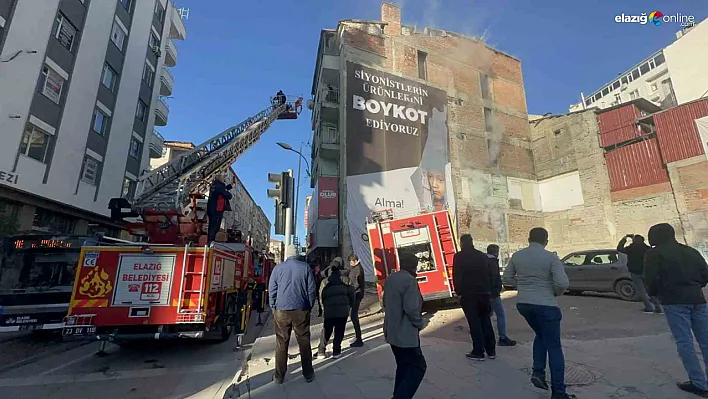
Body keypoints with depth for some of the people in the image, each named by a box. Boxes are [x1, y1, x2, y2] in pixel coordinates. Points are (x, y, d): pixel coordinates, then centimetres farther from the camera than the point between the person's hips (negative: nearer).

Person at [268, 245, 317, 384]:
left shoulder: (278, 268, 0)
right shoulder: (305, 267, -1)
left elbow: (272, 290, 3)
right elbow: (312, 289, 1)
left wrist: (273, 308, 12)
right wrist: (310, 306, 11)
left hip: (281, 310, 1)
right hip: (301, 310, 0)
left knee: (281, 343, 10)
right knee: (304, 342, 9)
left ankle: (279, 376, 18)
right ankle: (308, 374, 18)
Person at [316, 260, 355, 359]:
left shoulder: (325, 281, 2)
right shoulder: (345, 280, -1)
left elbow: (321, 296, 4)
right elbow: (352, 294, 1)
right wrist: (350, 305, 15)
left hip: (329, 310, 1)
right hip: (343, 310, -1)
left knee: (326, 330, 15)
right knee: (339, 331, 10)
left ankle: (321, 350, 15)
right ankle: (336, 351, 13)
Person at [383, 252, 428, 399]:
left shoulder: (390, 279, 7)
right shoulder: (410, 280, -19)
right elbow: (411, 309, -25)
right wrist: (420, 323, -8)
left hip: (392, 331, 9)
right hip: (405, 333, -9)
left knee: (403, 366, 21)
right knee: (418, 366, 4)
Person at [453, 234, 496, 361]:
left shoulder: (459, 257, -6)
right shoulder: (482, 256, 10)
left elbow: (456, 276, -11)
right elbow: (490, 275, 12)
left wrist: (458, 292, -3)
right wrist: (489, 292, 16)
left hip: (469, 294, -5)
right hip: (484, 293, 5)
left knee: (474, 323, 0)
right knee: (486, 321, 15)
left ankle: (478, 352, 4)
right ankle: (491, 350, 21)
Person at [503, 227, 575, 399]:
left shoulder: (516, 256, 3)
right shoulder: (551, 257, -10)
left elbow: (507, 278, 9)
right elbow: (563, 283, -17)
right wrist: (556, 293, 3)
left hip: (523, 303, 5)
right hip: (545, 305, -4)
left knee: (540, 336, 27)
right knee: (554, 347, 7)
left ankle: (538, 372, 17)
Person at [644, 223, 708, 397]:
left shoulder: (655, 254, -4)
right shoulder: (691, 251, 15)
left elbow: (651, 279, -10)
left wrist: (653, 293, 10)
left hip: (674, 301, -6)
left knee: (684, 342, -1)